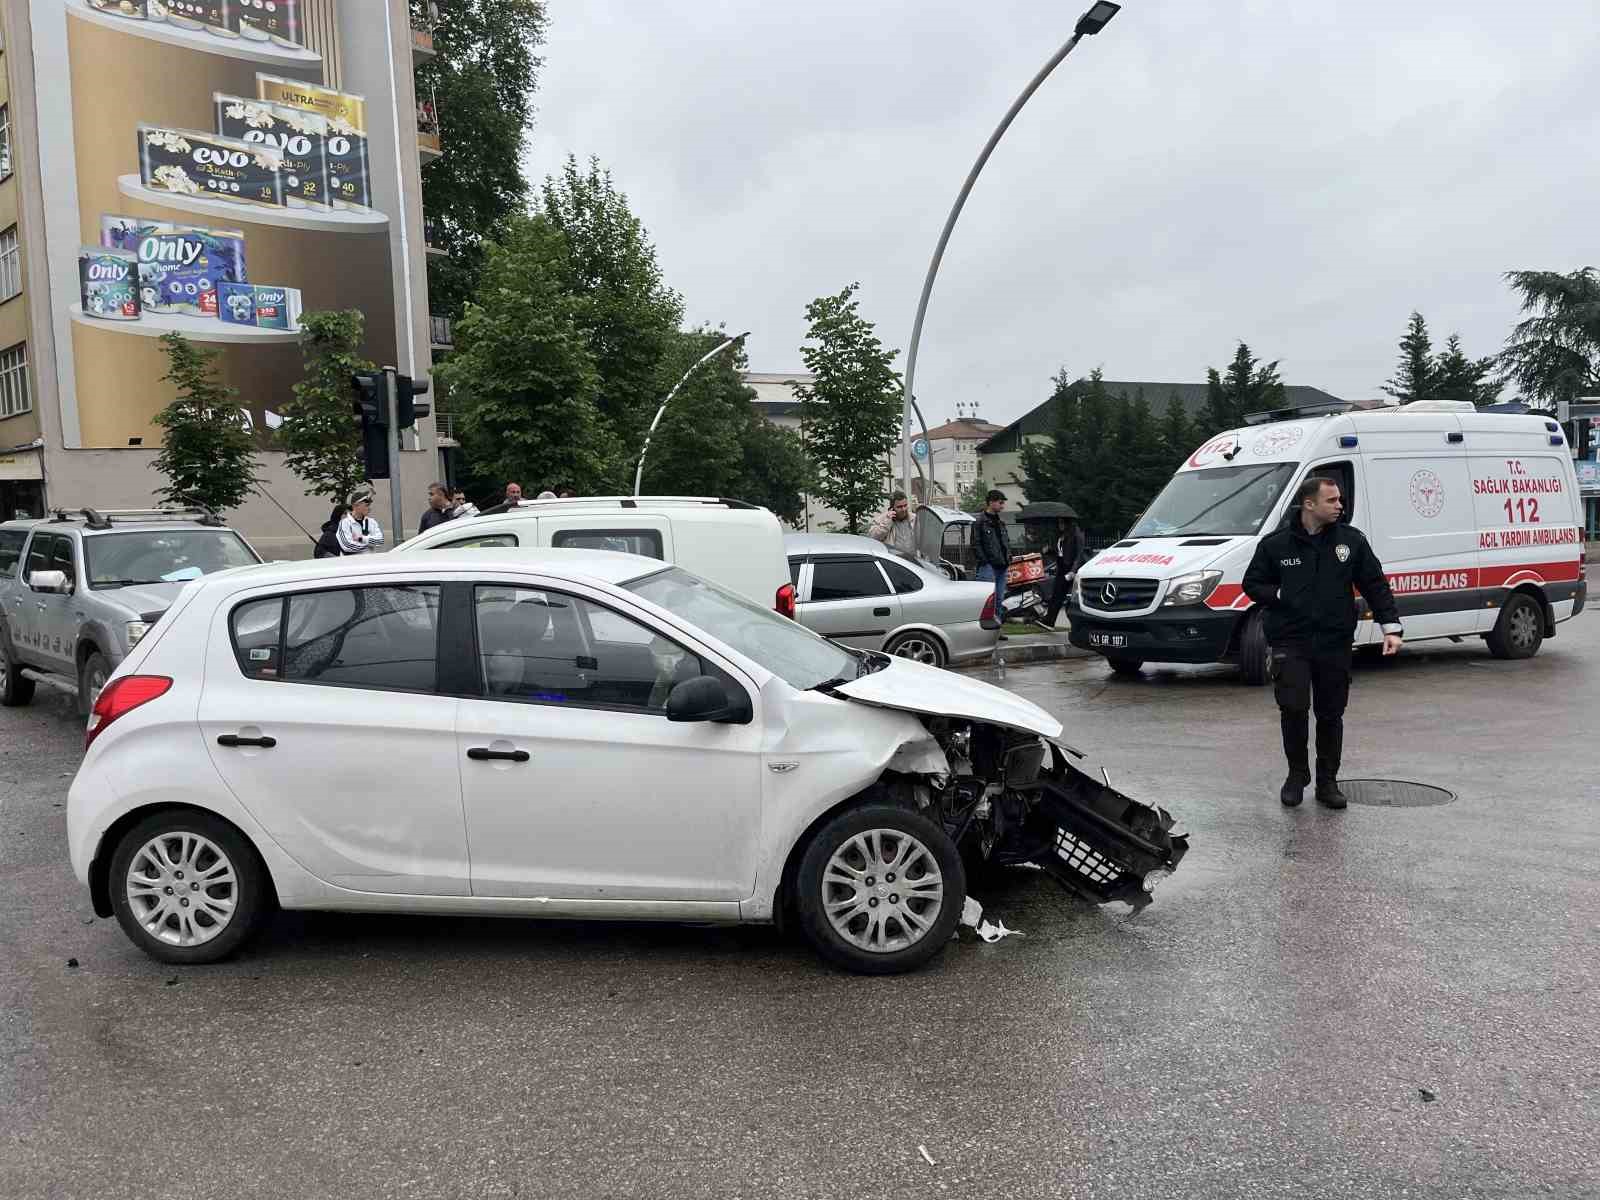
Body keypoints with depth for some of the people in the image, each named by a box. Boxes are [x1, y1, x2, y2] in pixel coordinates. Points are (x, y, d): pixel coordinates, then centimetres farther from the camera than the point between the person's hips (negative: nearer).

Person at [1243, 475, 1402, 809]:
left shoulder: (1351, 540, 5)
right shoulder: (1275, 544, -1)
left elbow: (1375, 584, 7)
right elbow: (1252, 584, 8)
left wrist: (1391, 627, -1)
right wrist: (1282, 596, -9)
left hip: (1335, 644, 2)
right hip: (1290, 643, -2)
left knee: (1331, 714, 8)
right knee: (1293, 707, -12)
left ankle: (1327, 782, 21)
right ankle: (1296, 775, 10)